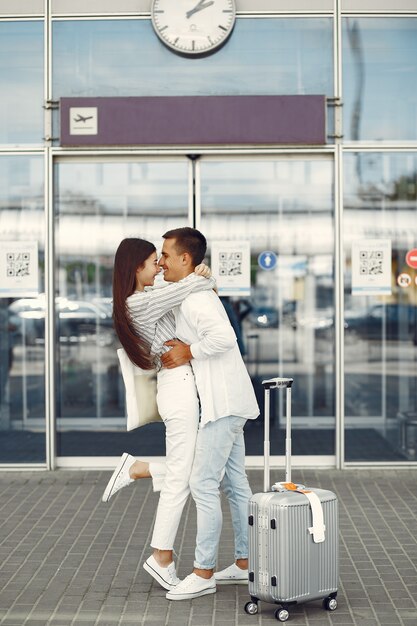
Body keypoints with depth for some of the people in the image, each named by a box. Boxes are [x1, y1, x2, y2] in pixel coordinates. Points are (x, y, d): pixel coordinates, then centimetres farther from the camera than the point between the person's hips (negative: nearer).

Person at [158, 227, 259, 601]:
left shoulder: (194, 297, -16)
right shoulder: (193, 294, 17)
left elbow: (224, 337, -31)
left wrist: (188, 353, -18)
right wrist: (181, 348, 7)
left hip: (223, 404, -11)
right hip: (228, 403, 11)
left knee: (203, 485, -7)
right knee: (235, 484, 13)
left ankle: (204, 573, -1)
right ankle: (245, 563, 21)